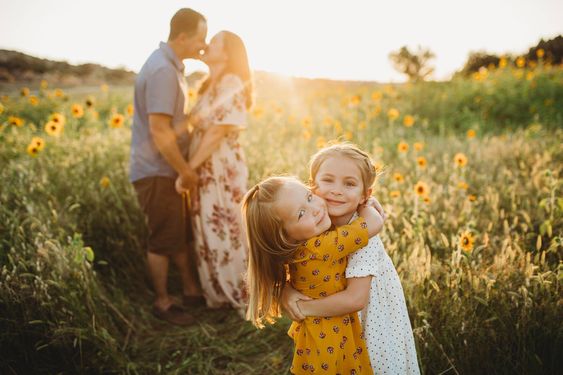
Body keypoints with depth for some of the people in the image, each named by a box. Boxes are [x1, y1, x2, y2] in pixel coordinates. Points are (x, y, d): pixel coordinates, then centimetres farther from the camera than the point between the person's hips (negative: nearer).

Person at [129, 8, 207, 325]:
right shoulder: (162, 70, -22)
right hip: (157, 172, -10)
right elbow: (160, 132, -26)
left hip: (168, 170, 10)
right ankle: (163, 303, 20)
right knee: (164, 240, 3)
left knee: (181, 233, 18)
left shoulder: (171, 65, 10)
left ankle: (192, 290, 32)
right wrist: (186, 171, -16)